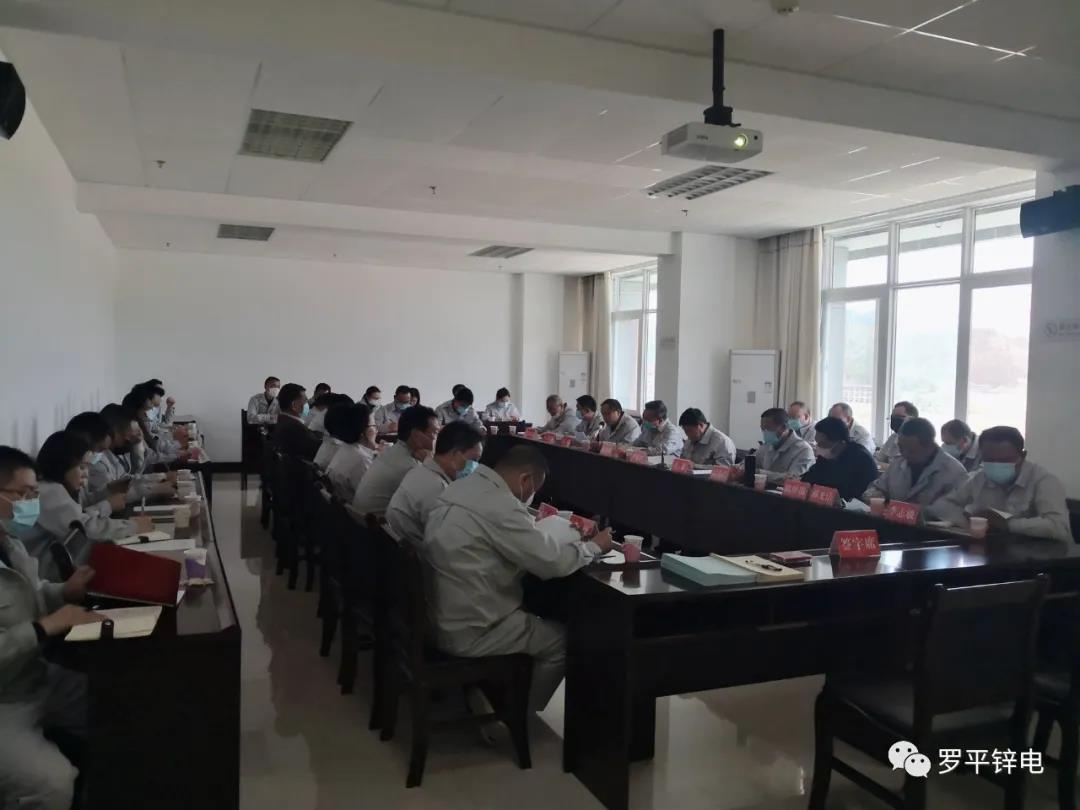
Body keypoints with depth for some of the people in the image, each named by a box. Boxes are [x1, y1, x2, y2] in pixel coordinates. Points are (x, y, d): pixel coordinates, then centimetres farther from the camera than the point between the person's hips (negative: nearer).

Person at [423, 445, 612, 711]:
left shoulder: (460, 487, 4)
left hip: (439, 617, 9)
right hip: (467, 633, -9)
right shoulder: (499, 507, -25)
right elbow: (554, 562, -22)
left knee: (530, 615, 28)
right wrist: (594, 546, -4)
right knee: (562, 640, 7)